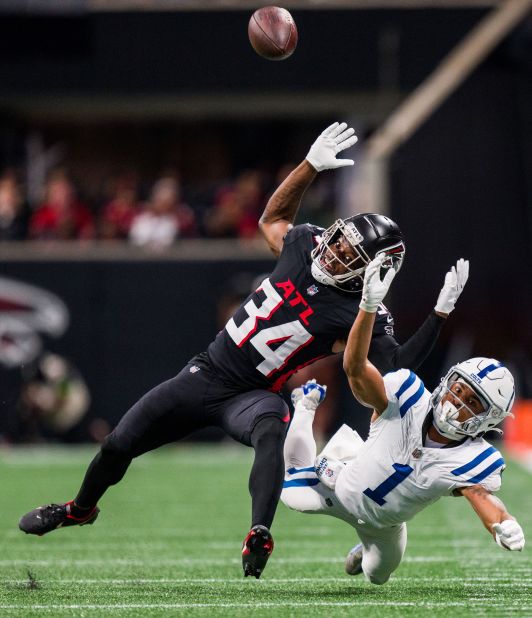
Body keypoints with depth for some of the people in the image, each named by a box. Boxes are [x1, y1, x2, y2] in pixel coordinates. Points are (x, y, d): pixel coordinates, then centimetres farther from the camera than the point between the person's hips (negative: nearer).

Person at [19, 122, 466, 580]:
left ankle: (259, 537, -48)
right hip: (206, 373, 5)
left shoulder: (360, 315, -18)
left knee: (272, 431, -42)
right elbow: (273, 217, 15)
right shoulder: (306, 246, -5)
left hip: (251, 396, -5)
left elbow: (398, 367, -23)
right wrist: (312, 165, 5)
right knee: (120, 444, 12)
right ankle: (80, 509, 41)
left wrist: (441, 313, -29)